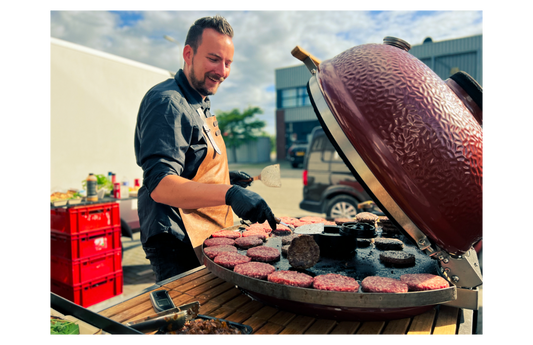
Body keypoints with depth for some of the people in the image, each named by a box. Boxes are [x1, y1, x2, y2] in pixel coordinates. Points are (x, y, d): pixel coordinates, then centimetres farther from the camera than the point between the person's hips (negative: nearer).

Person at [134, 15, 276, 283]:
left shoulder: (201, 104, 15)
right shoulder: (168, 103, -17)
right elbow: (160, 185, -29)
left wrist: (226, 178, 10)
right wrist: (229, 194, -42)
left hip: (207, 238, 10)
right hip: (179, 245, -10)